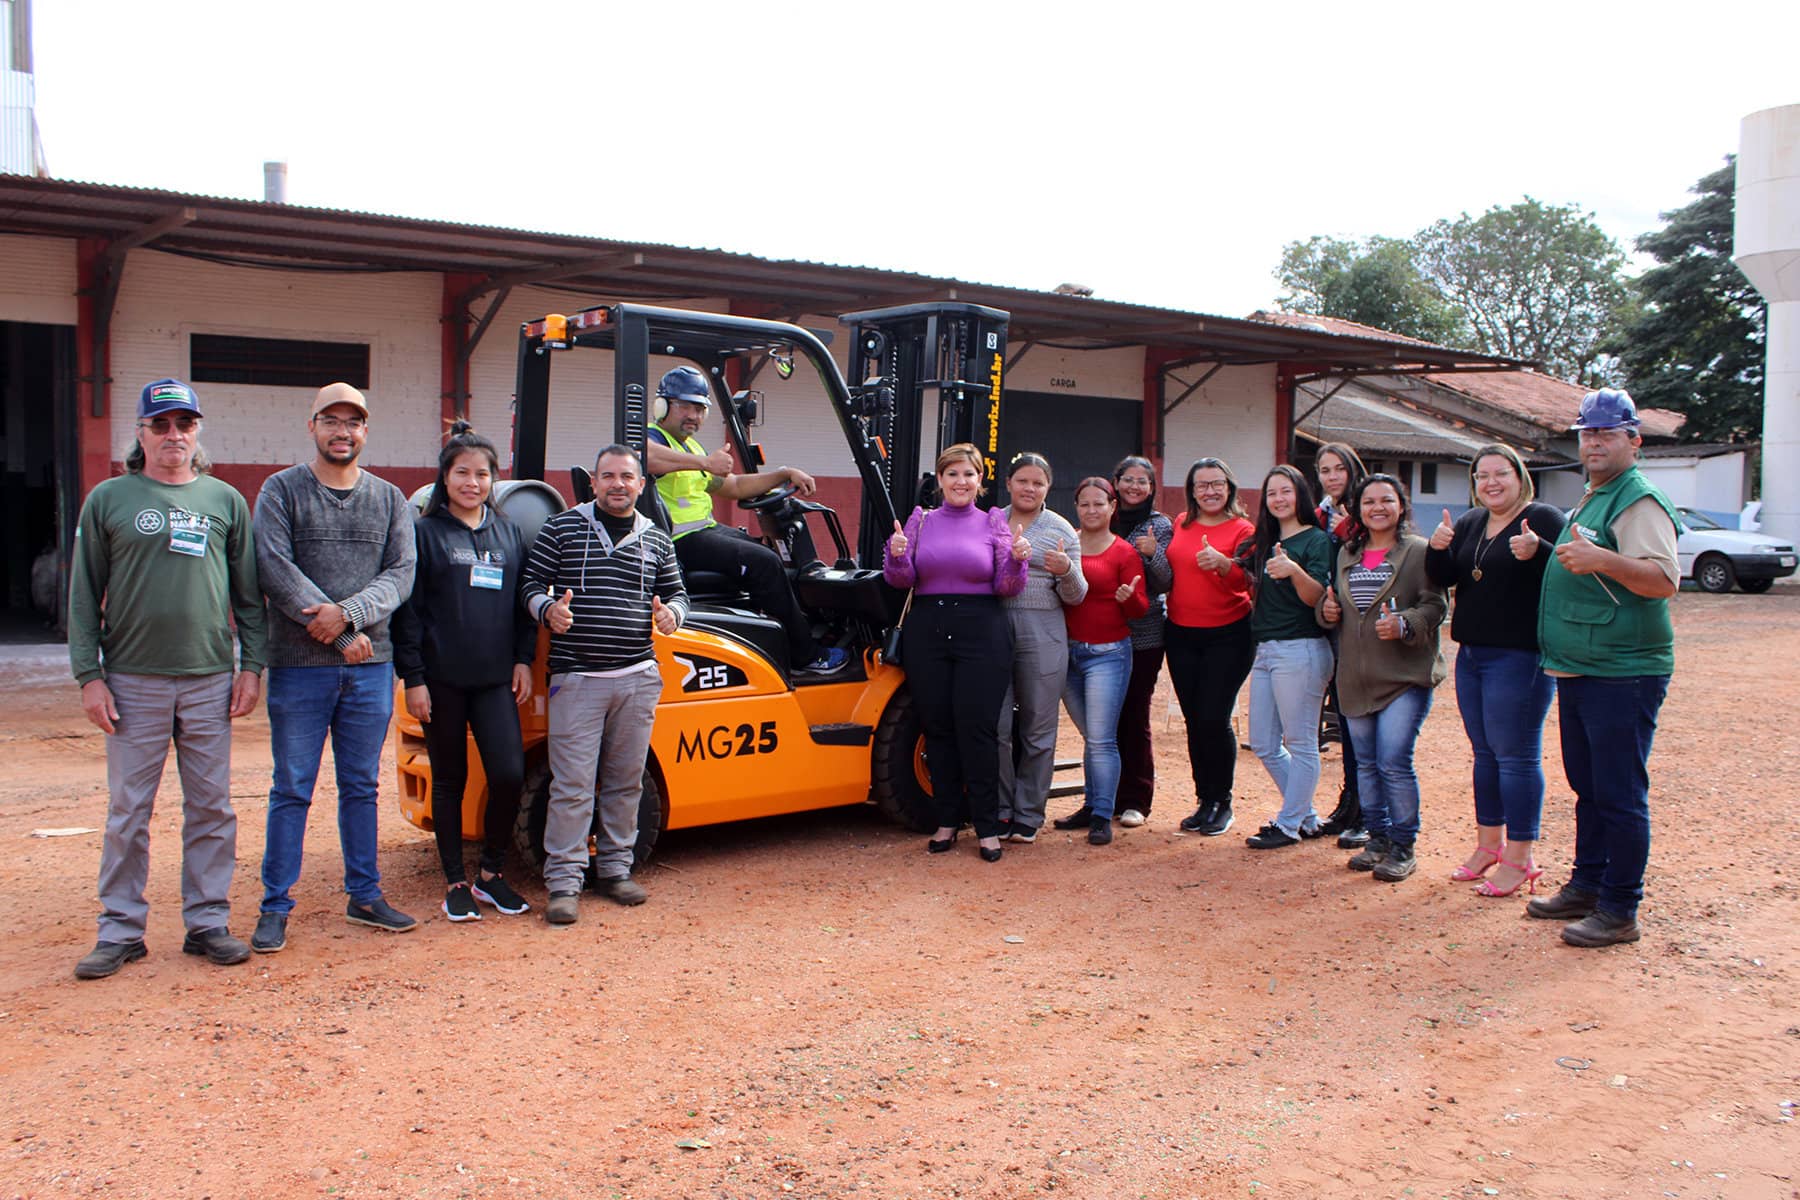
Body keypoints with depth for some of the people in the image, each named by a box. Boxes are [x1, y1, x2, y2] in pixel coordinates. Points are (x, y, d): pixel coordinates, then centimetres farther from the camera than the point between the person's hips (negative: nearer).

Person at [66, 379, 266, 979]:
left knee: (211, 808, 6)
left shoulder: (225, 500, 9)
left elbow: (249, 592, 10)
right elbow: (83, 595, 4)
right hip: (133, 681, -1)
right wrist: (89, 674, -3)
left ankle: (208, 920, 15)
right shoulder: (108, 499, 5)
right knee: (128, 811, 4)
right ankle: (120, 929, 15)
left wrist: (251, 665, 3)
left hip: (211, 680, 1)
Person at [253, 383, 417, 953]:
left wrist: (348, 613, -16)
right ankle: (275, 906, 12)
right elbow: (274, 568, -9)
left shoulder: (390, 499, 11)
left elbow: (401, 574, 2)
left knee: (361, 787, 11)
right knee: (292, 789, 2)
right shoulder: (282, 490, 1)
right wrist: (345, 636, -13)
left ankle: (365, 896, 21)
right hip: (299, 667, -3)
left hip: (371, 666, 3)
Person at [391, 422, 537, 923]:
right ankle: (455, 884, 19)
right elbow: (408, 610, -2)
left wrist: (523, 660, 7)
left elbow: (522, 602, 16)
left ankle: (491, 873, 12)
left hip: (495, 679, 3)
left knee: (509, 774, -8)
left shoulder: (508, 533, 12)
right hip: (442, 679, -2)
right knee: (449, 780, 6)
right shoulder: (424, 533, 0)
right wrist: (413, 678, -7)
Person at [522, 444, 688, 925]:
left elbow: (676, 593, 18)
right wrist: (548, 609, -17)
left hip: (638, 678, 3)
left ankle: (615, 868, 23)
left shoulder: (656, 540, 12)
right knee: (572, 784, -4)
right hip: (576, 678, -3)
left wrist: (670, 612, -4)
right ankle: (563, 881, 5)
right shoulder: (561, 528, 4)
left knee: (625, 780, 10)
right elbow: (531, 584, 4)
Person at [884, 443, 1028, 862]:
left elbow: (1006, 588, 2)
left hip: (981, 633, -2)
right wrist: (897, 556, -13)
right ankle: (947, 820, 18)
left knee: (977, 728, -5)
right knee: (937, 728, 6)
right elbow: (904, 580, 6)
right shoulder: (921, 521, 11)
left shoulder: (993, 523, 7)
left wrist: (1017, 560, -16)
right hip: (927, 632, 2)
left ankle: (987, 827, 5)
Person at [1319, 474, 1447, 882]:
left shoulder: (1420, 551, -4)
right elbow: (1334, 603, 25)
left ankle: (1403, 847, 4)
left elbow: (1435, 606, -9)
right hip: (1356, 677, 6)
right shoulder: (1347, 554, 15)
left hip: (1405, 676, -6)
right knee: (1366, 762, 12)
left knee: (1394, 761, -10)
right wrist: (1327, 609, 3)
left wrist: (1403, 624, -26)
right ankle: (1378, 838, 25)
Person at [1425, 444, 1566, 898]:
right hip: (1471, 654, 8)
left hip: (1520, 657, -8)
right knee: (1485, 753, 15)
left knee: (1516, 756, -3)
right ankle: (1489, 845, 27)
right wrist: (1438, 548, -12)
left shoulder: (1544, 520, -9)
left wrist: (1537, 552, -37)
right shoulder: (1470, 523, 12)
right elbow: (1442, 579, 7)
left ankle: (1519, 860, 5)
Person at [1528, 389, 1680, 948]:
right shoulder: (1590, 500, 18)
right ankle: (1587, 886, 28)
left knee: (1619, 794, -4)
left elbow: (1665, 580, -24)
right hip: (1577, 672, 10)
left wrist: (1602, 560, -37)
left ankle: (1620, 911, 4)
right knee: (1587, 788, 17)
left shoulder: (1639, 501, -12)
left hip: (1622, 675, -10)